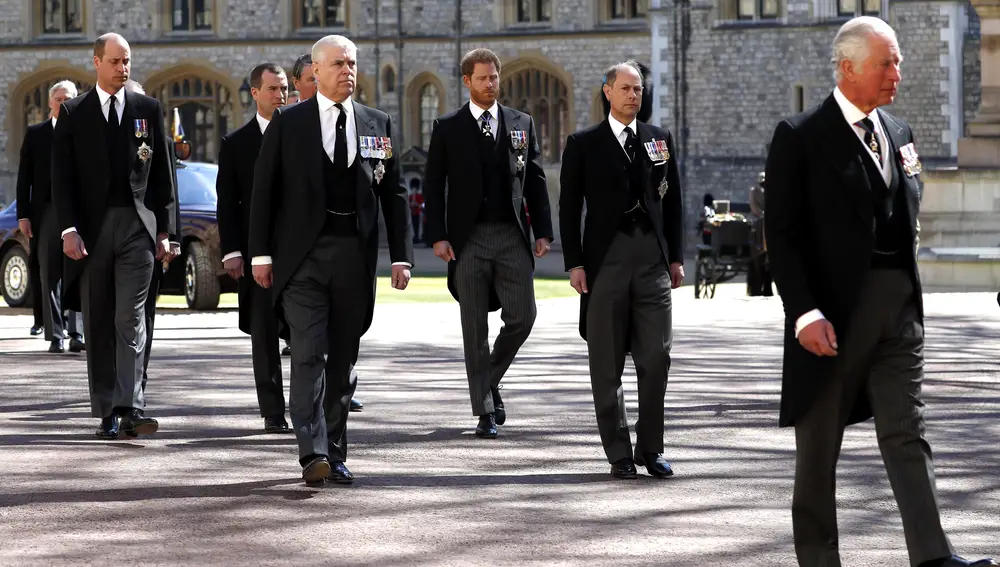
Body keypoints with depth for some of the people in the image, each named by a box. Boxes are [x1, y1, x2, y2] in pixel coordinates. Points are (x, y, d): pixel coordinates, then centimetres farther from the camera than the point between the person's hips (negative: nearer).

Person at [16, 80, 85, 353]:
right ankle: (54, 336, 4)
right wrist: (23, 215, 0)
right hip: (46, 210, 1)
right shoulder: (35, 134, 9)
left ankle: (76, 333, -2)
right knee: (49, 275, 2)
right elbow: (24, 177, 8)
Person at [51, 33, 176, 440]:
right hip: (91, 228, 0)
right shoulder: (74, 113, 5)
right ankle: (107, 413, 9)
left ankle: (130, 407, -17)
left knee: (130, 319, -11)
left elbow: (162, 174, 10)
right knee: (98, 326, 4)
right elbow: (61, 177, 1)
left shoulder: (148, 109, 8)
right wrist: (69, 230, -9)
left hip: (137, 227, 0)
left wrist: (164, 229, 5)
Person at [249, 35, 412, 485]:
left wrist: (401, 255, 3)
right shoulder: (287, 123, 3)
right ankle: (313, 453, -18)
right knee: (310, 353, -13)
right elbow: (263, 190, 2)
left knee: (343, 359, 7)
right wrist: (261, 253, -4)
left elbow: (394, 193, 10)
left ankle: (334, 454, 15)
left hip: (355, 255, 3)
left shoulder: (377, 125, 10)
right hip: (303, 253, -3)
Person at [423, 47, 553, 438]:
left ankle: (490, 379, 19)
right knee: (475, 329, 0)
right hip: (469, 238, -2)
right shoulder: (447, 128, 4)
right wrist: (438, 237, -7)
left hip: (513, 235, 2)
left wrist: (543, 231, 3)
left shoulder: (522, 124, 10)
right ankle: (486, 411, 6)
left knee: (522, 316, -6)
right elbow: (433, 186, 2)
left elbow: (535, 181, 11)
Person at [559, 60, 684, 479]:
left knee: (656, 358, -1)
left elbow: (673, 202, 13)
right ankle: (619, 452, 8)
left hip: (653, 258, 2)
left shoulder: (659, 140, 12)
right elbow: (569, 207, 2)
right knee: (607, 363, 1)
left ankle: (650, 448, 9)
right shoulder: (584, 144, 4)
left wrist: (676, 257, 7)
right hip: (606, 258, -2)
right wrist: (575, 264, -5)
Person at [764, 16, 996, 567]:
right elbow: (782, 233, -10)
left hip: (898, 305, 5)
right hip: (832, 309, -5)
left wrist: (907, 287, 11)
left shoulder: (898, 133, 14)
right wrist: (804, 310, -19)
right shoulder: (799, 137, -6)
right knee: (820, 441, 6)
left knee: (906, 433, -3)